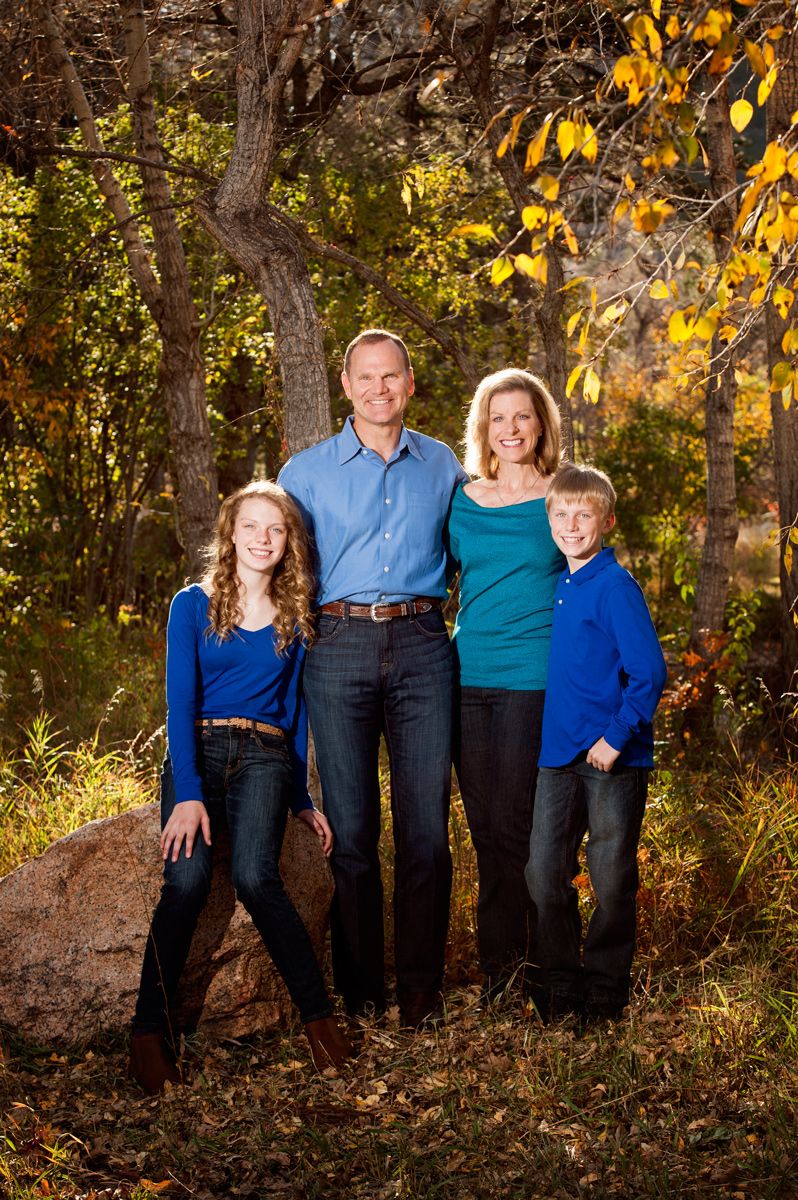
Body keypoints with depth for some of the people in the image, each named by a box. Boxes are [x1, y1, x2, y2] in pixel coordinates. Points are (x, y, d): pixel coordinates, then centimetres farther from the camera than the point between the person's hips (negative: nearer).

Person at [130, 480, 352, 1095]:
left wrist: (302, 800, 14)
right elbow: (180, 702, -4)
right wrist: (188, 794, -16)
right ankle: (151, 1028, -18)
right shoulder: (193, 606, 4)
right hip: (196, 751, -1)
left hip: (265, 757, 1)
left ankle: (319, 1013, -16)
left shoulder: (294, 619, 12)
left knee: (255, 876, -27)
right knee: (187, 878, -27)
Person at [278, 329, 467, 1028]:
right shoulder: (307, 472, 10)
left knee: (427, 826, -2)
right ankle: (359, 989, 11)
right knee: (350, 827, 1)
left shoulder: (443, 466, 14)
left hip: (421, 644, 1)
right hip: (340, 647, -1)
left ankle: (422, 990, 7)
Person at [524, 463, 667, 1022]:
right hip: (559, 752, 7)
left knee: (612, 879, 5)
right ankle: (561, 982, 19)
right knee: (544, 873, 5)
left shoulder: (615, 586, -13)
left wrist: (616, 736, -18)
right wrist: (559, 735, 12)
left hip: (613, 757, -6)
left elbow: (649, 672, -17)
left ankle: (606, 987, 20)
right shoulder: (560, 584, 9)